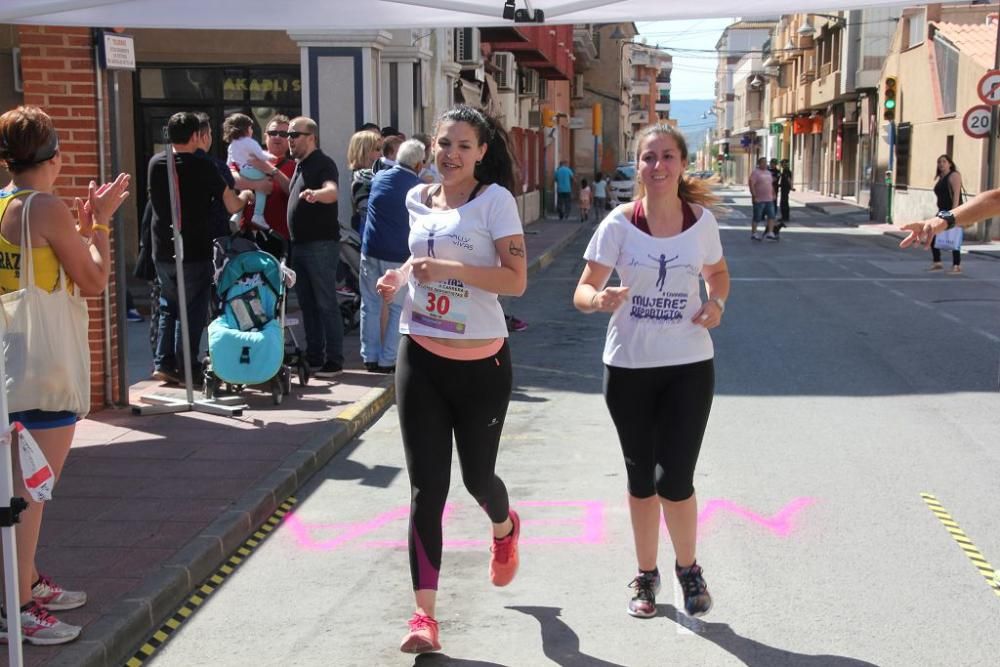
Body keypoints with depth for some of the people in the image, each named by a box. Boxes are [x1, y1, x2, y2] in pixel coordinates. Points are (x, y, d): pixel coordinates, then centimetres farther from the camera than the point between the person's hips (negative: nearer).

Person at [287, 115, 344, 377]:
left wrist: (316, 194, -50)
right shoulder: (300, 165, 17)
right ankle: (314, 357, 18)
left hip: (321, 244, -9)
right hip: (300, 244, 9)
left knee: (326, 303, -6)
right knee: (307, 304, 12)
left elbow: (333, 192, -32)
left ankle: (334, 360, -3)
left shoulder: (323, 164, -11)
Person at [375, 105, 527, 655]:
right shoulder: (418, 200, 8)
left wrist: (449, 269, -24)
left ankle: (505, 528, 50)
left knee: (476, 476, 13)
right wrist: (400, 277, 5)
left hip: (481, 361, -3)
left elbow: (516, 280, -16)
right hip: (420, 357, 3)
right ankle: (424, 615, -2)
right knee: (426, 488, -3)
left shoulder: (494, 200, -8)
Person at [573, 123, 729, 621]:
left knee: (675, 480, -5)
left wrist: (716, 303, -6)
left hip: (689, 365, 0)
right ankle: (646, 575, 31)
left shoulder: (701, 219, -2)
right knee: (641, 479, 12)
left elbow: (718, 272, 16)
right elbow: (582, 291, -9)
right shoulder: (619, 224, -8)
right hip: (629, 366, 0)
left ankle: (688, 569, 22)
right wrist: (599, 299, -33)